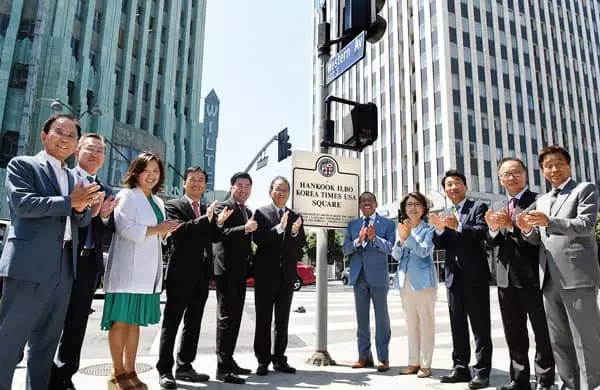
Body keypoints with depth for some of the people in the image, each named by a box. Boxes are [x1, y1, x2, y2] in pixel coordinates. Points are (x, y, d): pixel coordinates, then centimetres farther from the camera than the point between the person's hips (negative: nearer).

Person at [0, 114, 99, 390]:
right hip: (29, 265, -6)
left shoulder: (73, 178, 19)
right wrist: (69, 201, -14)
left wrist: (81, 208, -7)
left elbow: (81, 221, 15)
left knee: (46, 341, 14)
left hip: (64, 269, 6)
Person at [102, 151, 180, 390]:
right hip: (127, 268, -7)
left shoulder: (158, 202, 19)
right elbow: (126, 228, -17)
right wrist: (156, 229, -14)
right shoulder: (127, 195, -4)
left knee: (136, 320, 11)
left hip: (148, 269, 7)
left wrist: (165, 232, 2)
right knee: (121, 320, 0)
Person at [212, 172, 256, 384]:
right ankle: (223, 368, 1)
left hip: (240, 272, 8)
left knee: (235, 318, 13)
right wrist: (245, 228, -30)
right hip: (226, 271, -8)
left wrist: (249, 265, 14)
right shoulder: (222, 207, -7)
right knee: (226, 317, -6)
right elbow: (219, 234, -22)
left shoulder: (248, 212, 18)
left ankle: (229, 360, 25)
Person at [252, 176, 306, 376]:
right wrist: (279, 228, -23)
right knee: (263, 319, 4)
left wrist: (295, 232, -15)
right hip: (266, 273, -3)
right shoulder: (261, 213, 0)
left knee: (282, 319, 11)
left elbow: (301, 244, 4)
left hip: (287, 275, 4)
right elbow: (258, 239, -14)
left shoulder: (295, 217, 11)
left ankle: (279, 359, 21)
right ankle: (263, 360, 15)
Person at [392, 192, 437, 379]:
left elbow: (425, 251, -16)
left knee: (426, 321, -1)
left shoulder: (429, 229, -1)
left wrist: (408, 237, -27)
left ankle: (425, 364, 6)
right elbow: (396, 255, 4)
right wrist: (401, 240, -14)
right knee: (411, 322, 11)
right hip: (405, 280, 5)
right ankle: (414, 362, 19)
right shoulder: (402, 228, 12)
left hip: (423, 280, -5)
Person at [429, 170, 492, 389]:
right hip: (453, 277, 6)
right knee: (457, 325, 12)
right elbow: (440, 245, 8)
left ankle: (481, 371, 7)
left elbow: (483, 232, -16)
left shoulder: (478, 207, 1)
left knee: (480, 326, 0)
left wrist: (458, 226, -31)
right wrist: (439, 229, -11)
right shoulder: (445, 215, 17)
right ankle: (461, 367, 21)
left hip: (475, 275, -6)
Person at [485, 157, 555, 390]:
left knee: (542, 332, 6)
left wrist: (511, 225, -26)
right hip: (506, 277, 6)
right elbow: (491, 243, 10)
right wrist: (494, 229, -10)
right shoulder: (498, 207, 15)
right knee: (514, 334, 14)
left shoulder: (538, 201, -4)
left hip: (532, 276, -6)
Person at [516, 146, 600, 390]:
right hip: (549, 279, 6)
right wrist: (527, 229, -5)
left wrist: (549, 222, -26)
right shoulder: (541, 201, 21)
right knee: (559, 341, 12)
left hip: (577, 275, -6)